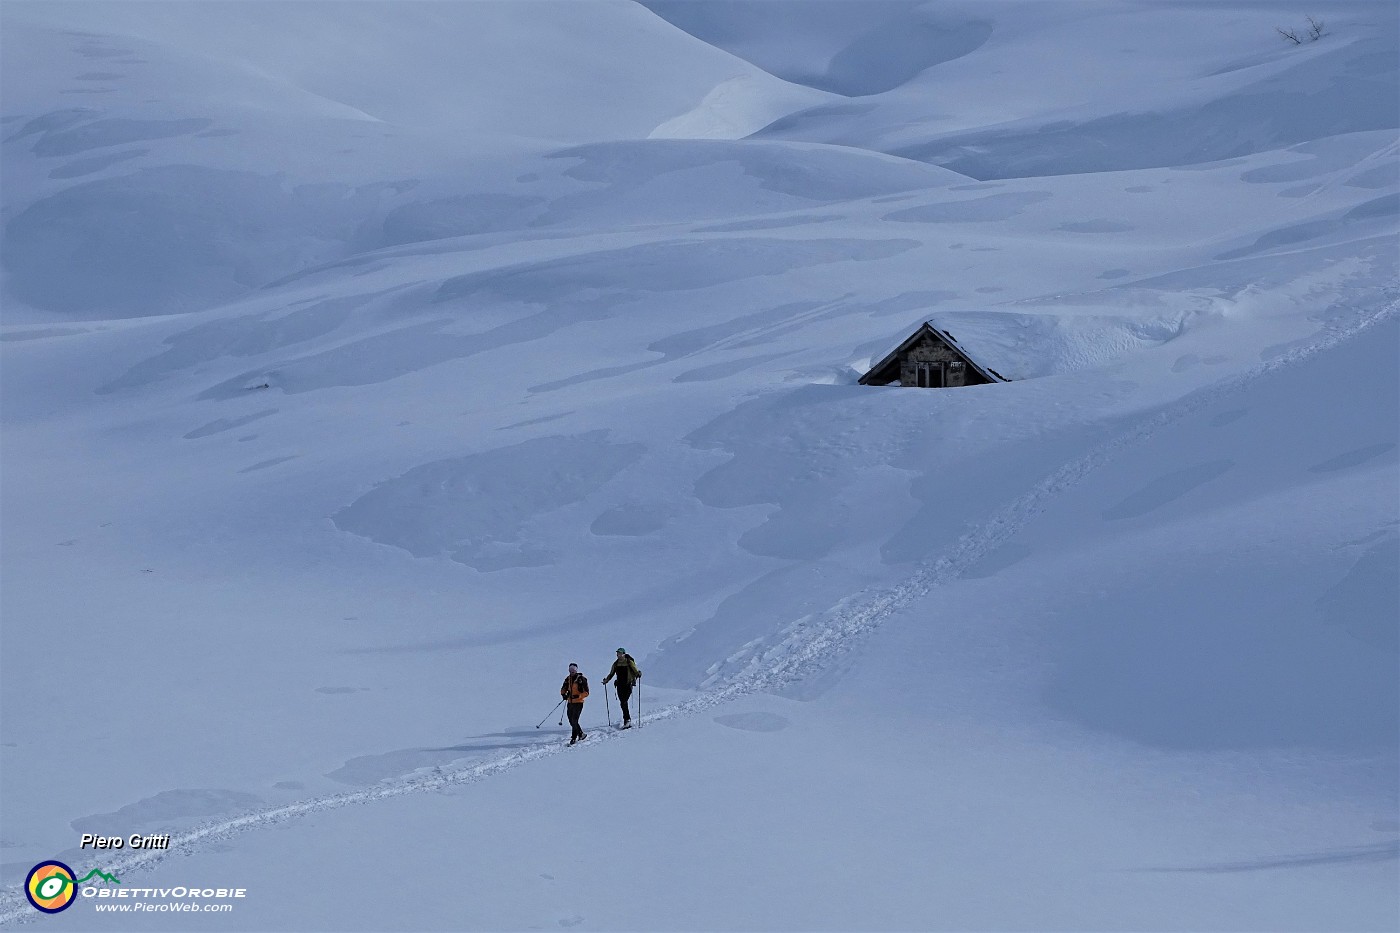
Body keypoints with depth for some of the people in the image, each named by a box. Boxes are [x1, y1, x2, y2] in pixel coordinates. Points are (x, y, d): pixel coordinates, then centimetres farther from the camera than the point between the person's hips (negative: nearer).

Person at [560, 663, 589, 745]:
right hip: (570, 703, 7)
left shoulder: (581, 679, -9)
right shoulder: (568, 679, 8)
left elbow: (586, 693, -11)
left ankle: (574, 738, -6)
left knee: (574, 720, -12)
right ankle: (581, 734, 29)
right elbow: (563, 689, 18)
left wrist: (577, 696, -25)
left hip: (578, 702, -7)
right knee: (571, 721, 11)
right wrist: (563, 694, -4)